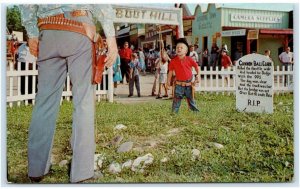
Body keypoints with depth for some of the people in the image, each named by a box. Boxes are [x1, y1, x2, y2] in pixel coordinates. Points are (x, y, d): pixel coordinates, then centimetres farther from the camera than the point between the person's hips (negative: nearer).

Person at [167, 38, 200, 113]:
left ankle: (195, 110, 27)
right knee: (176, 100, -2)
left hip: (188, 84, 1)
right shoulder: (173, 61, -4)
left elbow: (196, 66, 8)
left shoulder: (189, 59, -4)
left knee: (191, 99, 14)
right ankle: (174, 112, 6)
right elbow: (170, 71, 3)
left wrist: (198, 75, -1)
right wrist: (168, 81, 1)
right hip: (179, 85, -1)